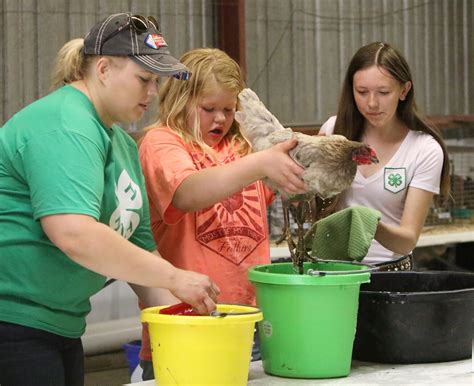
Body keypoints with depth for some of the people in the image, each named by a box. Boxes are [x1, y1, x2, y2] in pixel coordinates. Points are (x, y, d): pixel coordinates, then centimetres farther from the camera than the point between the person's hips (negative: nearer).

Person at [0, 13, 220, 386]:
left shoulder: (122, 143, 15)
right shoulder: (66, 126, -17)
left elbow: (138, 243, 18)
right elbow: (74, 233, -31)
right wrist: (173, 278, -24)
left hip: (61, 326, 10)